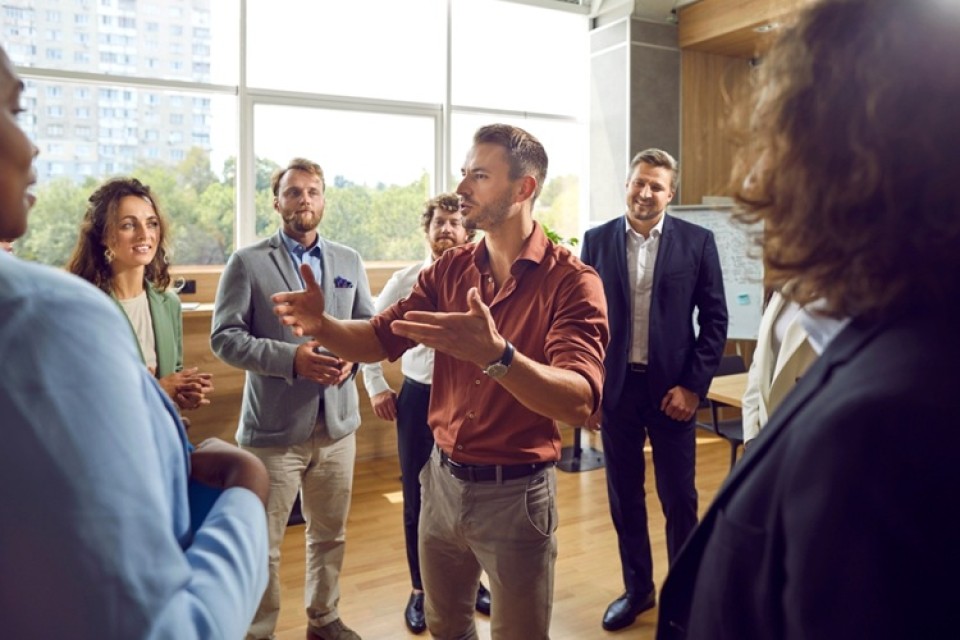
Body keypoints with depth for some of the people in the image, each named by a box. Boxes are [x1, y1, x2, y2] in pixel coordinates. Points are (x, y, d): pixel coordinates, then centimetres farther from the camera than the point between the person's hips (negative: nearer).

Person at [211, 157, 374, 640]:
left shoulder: (349, 261, 9)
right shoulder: (248, 262, -4)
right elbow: (224, 337, -10)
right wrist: (290, 357, -22)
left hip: (337, 422, 4)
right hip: (274, 426, -4)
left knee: (330, 533, 19)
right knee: (263, 543, 8)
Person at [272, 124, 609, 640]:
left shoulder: (571, 281, -16)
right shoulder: (449, 270, 1)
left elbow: (579, 402, -28)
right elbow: (378, 340, 0)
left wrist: (496, 355, -45)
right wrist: (323, 325, -21)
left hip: (515, 492, -5)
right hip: (443, 479, 5)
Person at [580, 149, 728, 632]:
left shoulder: (697, 242, -3)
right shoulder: (597, 240, 2)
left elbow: (714, 319, -2)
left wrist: (693, 386, -7)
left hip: (672, 387, -1)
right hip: (615, 385, 2)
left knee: (678, 498, 9)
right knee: (624, 496, 13)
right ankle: (637, 588, 32)